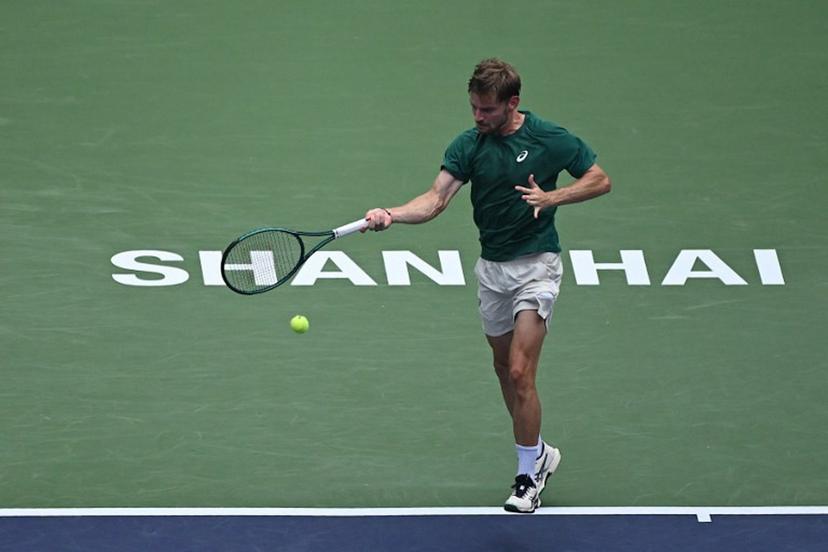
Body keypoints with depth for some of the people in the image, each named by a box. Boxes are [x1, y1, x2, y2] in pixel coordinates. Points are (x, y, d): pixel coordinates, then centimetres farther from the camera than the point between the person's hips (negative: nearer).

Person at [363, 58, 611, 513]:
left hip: (535, 265, -5)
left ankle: (529, 475, -2)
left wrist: (552, 197, -18)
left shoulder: (549, 139, -11)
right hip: (491, 267, 5)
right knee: (503, 366, 15)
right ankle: (538, 453, 35)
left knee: (519, 373, -13)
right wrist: (390, 215, -33)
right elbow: (436, 199, -15)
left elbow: (600, 180, -2)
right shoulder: (468, 146, -4)